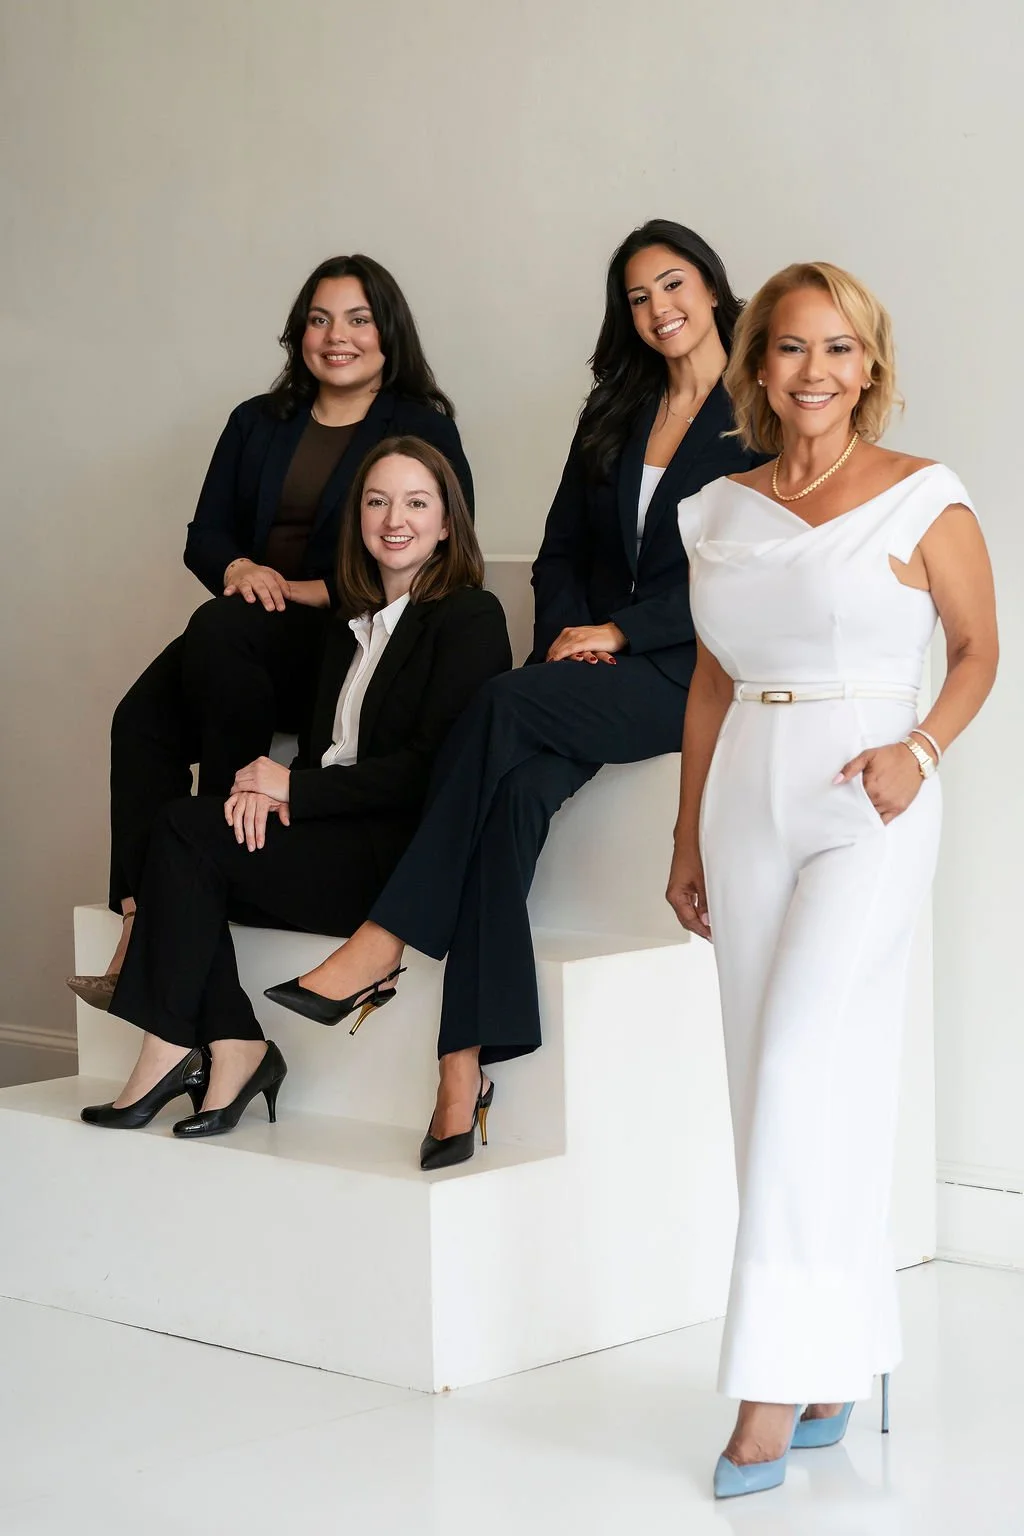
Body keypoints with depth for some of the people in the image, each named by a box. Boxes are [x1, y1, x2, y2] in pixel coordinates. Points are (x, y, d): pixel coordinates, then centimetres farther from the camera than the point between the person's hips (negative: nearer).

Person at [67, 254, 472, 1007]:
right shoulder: (258, 423, 23)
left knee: (218, 631, -35)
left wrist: (310, 591, -12)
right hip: (250, 636, 5)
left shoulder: (424, 431, 5)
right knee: (142, 717, -25)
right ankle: (140, 920, -35)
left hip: (351, 639, -5)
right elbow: (205, 534, 18)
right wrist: (240, 569, -7)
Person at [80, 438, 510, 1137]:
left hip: (407, 860, -8)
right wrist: (270, 788, -9)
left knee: (186, 829, -19)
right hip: (340, 842, 8)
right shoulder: (351, 625, 21)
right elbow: (324, 750, 15)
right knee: (183, 826, -17)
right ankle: (231, 1047, -20)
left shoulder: (472, 618, -3)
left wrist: (294, 788, -12)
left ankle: (173, 1047, -12)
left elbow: (432, 767, -13)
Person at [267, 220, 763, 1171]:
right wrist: (569, 633, -1)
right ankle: (466, 1065, -34)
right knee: (518, 786, -27)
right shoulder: (615, 411, 19)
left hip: (691, 670, -4)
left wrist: (619, 632, -12)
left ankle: (388, 941, -28)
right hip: (592, 658, 5)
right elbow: (560, 550, 19)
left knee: (505, 708, -32)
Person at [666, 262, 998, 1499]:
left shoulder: (923, 500, -2)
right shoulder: (723, 512, 10)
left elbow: (978, 653, 6)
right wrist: (689, 842, 15)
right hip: (750, 803, 5)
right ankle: (836, 1366, 16)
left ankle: (778, 1382, -10)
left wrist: (922, 748, -12)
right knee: (777, 1082, 6)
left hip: (867, 807, -5)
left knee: (798, 1066, -14)